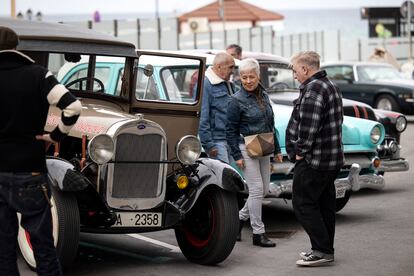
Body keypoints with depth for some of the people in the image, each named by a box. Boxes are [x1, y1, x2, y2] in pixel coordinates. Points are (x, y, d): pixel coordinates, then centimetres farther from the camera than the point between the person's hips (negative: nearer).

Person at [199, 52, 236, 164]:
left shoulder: (228, 84, 17)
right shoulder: (205, 84, -12)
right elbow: (202, 117, -17)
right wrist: (208, 144, -19)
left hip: (229, 139, 9)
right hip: (216, 141, -9)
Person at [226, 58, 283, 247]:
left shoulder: (263, 95, 10)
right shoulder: (237, 100, -10)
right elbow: (230, 130, -9)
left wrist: (277, 149, 16)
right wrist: (236, 155, -14)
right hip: (246, 148, -7)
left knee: (264, 189, 9)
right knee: (256, 189, -8)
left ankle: (240, 218, 27)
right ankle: (258, 233, -1)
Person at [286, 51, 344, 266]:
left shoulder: (313, 89, -17)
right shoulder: (330, 86, 17)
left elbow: (308, 125, -27)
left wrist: (300, 151, -16)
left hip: (313, 160, -10)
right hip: (332, 159, 10)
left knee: (303, 204, -5)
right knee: (325, 204, 14)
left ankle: (322, 250, -6)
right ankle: (326, 250, 20)